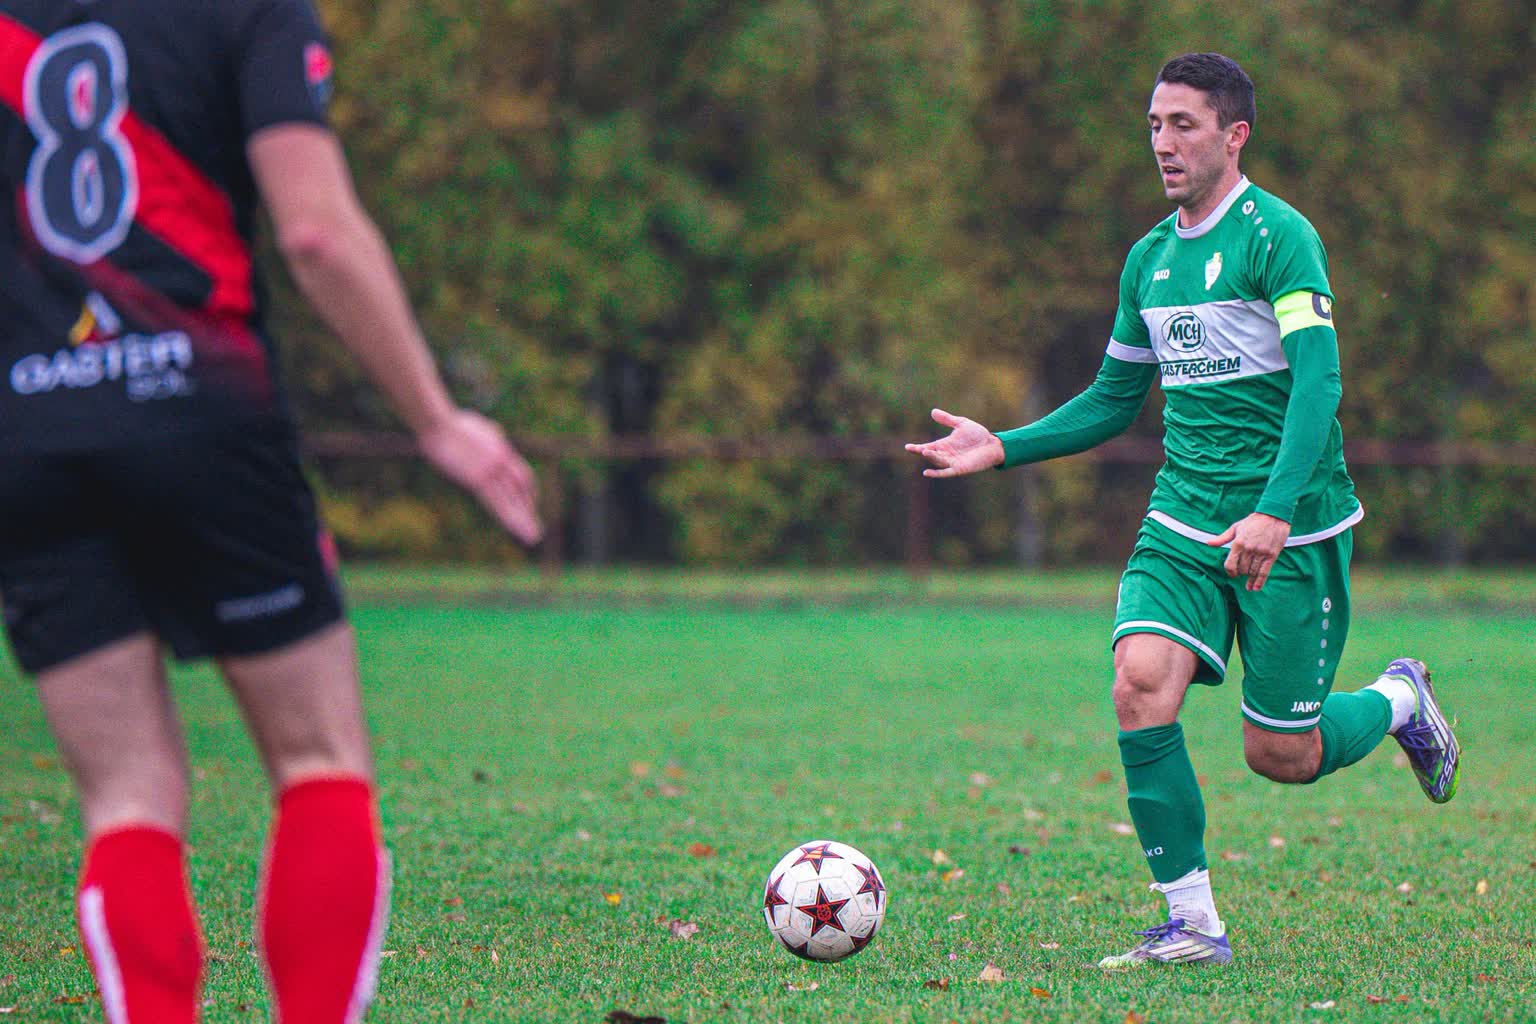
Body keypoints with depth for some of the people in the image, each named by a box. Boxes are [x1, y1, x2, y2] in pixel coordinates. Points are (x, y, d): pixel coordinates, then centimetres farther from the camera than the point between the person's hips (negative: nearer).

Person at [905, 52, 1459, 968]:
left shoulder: (1278, 235, -11)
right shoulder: (1150, 258, 11)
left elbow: (1318, 380, -21)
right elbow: (1114, 401, 21)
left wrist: (1273, 512, -33)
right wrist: (1004, 447, 9)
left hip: (1293, 531, -5)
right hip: (1184, 520, 5)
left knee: (1280, 755, 0)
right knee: (1141, 686, -19)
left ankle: (1398, 700, 34)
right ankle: (1193, 925, -9)